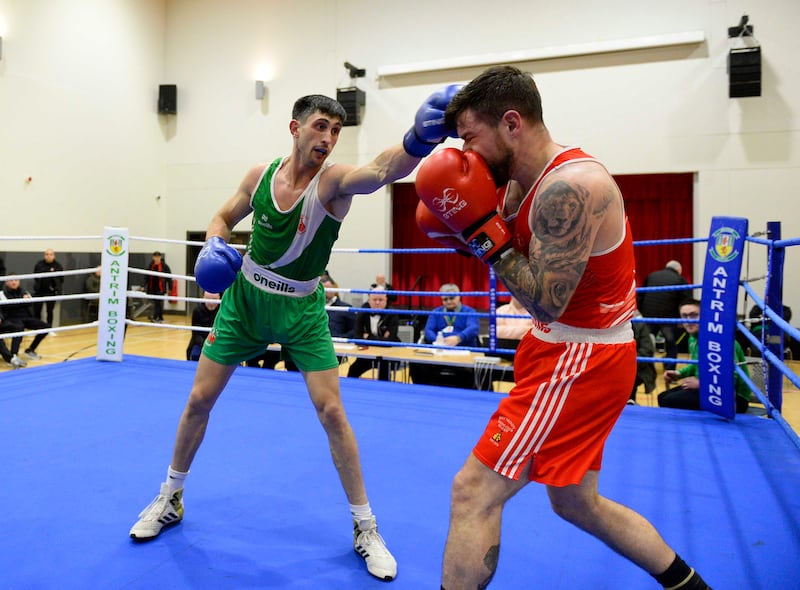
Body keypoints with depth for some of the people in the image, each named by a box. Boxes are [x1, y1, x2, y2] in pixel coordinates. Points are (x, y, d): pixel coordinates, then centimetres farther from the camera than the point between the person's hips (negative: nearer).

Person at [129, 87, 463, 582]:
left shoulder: (333, 180, -18)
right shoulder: (261, 175, -5)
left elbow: (382, 170, -41)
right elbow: (225, 217, 12)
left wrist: (417, 140, -62)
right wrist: (213, 245, -11)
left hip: (301, 310, -3)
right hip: (244, 298, 4)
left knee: (332, 411, -10)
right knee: (200, 399, 8)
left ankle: (366, 529, 8)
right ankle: (171, 499, 34)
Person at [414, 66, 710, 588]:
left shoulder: (570, 186, -23)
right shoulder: (524, 183, 7)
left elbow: (546, 303, -24)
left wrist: (483, 230, -21)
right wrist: (470, 225, -4)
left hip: (578, 361, -10)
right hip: (574, 354, 10)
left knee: (473, 492, -6)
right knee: (577, 502, 23)